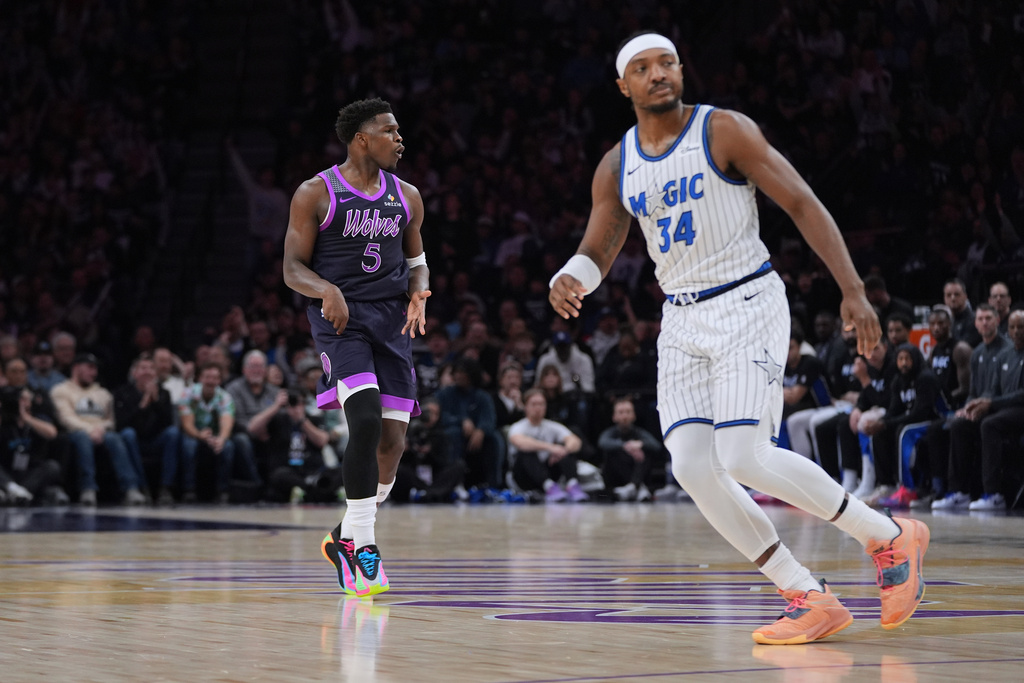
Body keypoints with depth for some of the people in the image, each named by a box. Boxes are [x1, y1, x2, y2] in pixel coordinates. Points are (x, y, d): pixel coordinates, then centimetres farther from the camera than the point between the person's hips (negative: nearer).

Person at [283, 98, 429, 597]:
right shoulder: (316, 194, -1)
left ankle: (346, 537, 20)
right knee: (366, 419, -24)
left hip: (391, 320, 5)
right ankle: (362, 544, -15)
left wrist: (418, 294, -1)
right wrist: (327, 290, -22)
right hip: (339, 318, -5)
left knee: (393, 440, -1)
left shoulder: (406, 197, 12)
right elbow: (293, 268, -1)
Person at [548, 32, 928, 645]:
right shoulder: (617, 168, 8)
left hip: (747, 302, -6)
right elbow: (596, 253, 14)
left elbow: (803, 204, -9)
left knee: (744, 457, -19)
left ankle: (890, 537, 0)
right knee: (693, 469, -8)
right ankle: (810, 600, 0)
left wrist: (853, 291, -18)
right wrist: (567, 281, -12)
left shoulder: (724, 131, -8)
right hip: (682, 321, 6)